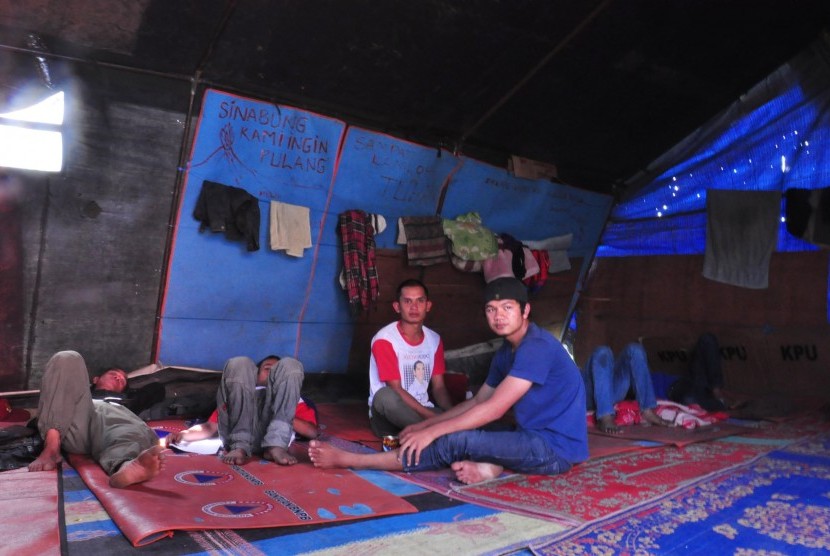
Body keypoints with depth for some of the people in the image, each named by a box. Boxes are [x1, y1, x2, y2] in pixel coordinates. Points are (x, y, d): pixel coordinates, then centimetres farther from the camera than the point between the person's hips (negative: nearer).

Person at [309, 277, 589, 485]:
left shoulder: (537, 346, -19)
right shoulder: (506, 352, 11)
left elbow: (493, 410, -23)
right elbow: (477, 401, 16)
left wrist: (432, 431, -18)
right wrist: (424, 424, 10)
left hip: (554, 448, -10)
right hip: (534, 438, 10)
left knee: (456, 442, -20)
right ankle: (487, 464, -18)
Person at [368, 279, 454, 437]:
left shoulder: (434, 340, 5)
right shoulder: (384, 340, -14)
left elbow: (439, 387, 5)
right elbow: (395, 390, -18)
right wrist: (433, 418, -24)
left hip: (422, 411, 3)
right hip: (388, 417, -3)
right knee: (385, 396, -38)